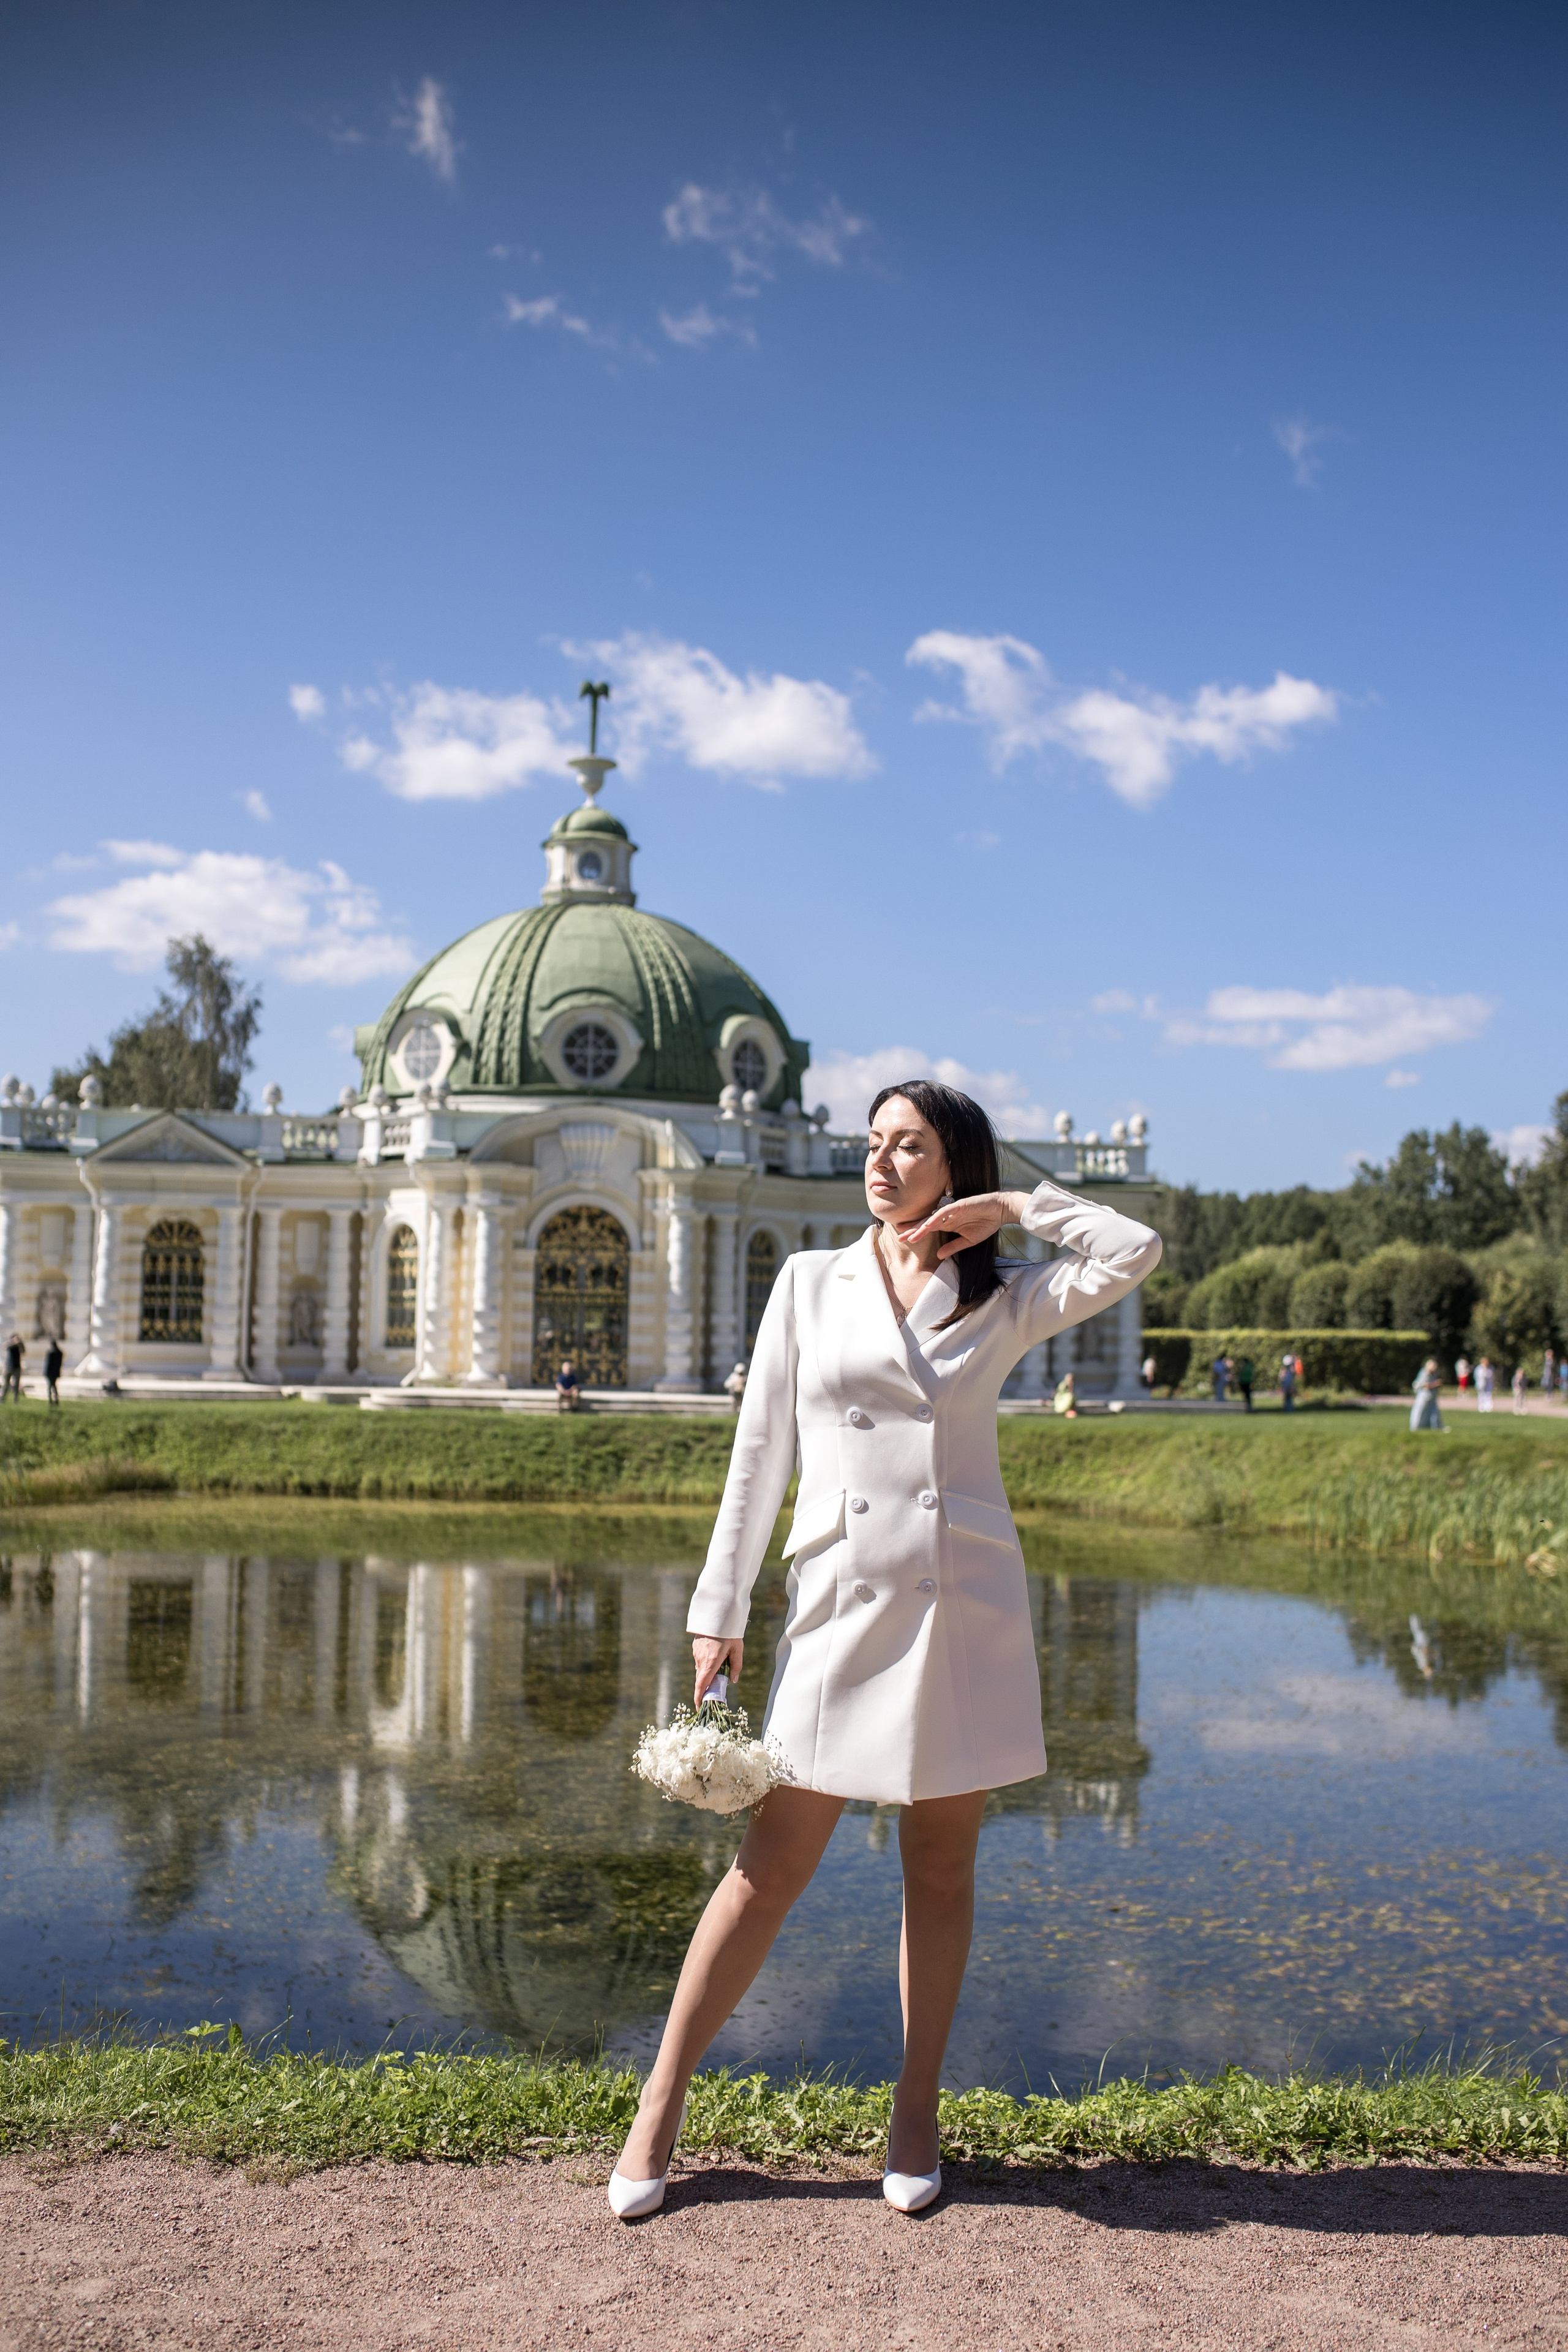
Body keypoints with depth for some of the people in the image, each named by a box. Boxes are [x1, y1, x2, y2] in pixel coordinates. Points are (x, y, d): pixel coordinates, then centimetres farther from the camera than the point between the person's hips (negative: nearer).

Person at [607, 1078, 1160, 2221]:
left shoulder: (1002, 1302, 7)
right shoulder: (809, 1282, 9)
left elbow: (1135, 1251, -6)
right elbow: (760, 1453, 7)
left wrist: (1014, 1205, 2)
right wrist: (720, 1611, 4)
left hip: (967, 1608, 0)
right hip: (841, 1603, 0)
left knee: (942, 1869, 9)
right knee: (774, 1863, 2)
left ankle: (917, 2117, 24)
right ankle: (661, 2107, 15)